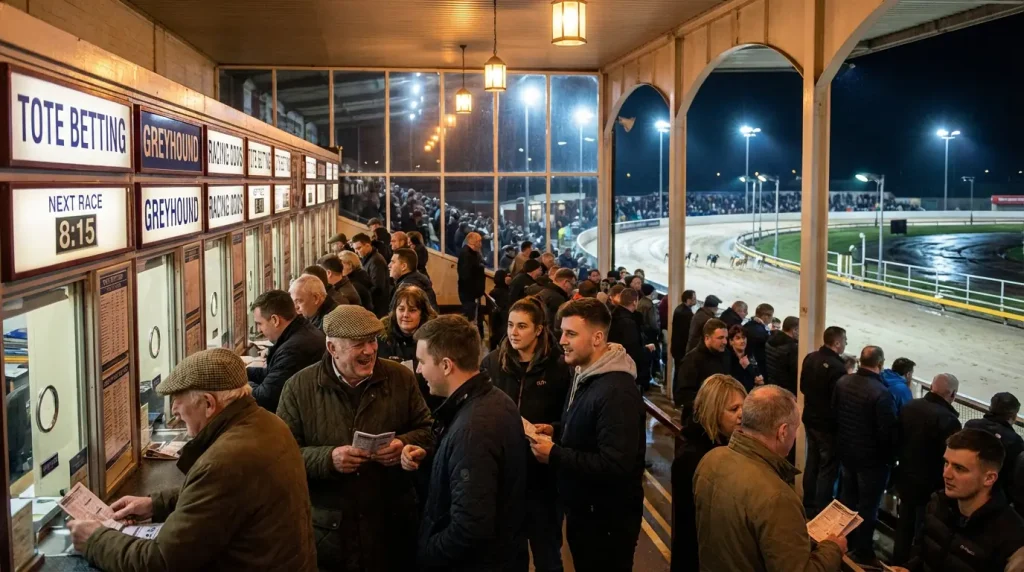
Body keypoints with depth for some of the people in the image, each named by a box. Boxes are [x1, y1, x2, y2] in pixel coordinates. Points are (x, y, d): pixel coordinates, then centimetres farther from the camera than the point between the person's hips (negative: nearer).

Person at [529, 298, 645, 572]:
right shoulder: (583, 375, 7)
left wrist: (554, 455, -25)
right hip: (582, 510, 9)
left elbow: (615, 466, -31)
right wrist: (555, 431, 0)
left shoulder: (617, 393, -26)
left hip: (607, 520, -9)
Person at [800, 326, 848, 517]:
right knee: (828, 468, 3)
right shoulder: (837, 367, -26)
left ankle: (808, 506, 28)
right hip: (828, 424, -8)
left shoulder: (810, 358, 0)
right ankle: (821, 511, 9)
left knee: (812, 462, 18)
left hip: (810, 419, 8)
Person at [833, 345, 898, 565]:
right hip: (872, 458, -7)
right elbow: (887, 432, -22)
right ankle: (863, 553, 19)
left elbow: (834, 413, 8)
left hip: (845, 452, 7)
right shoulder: (881, 393, -28)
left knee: (847, 498, 21)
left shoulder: (842, 382, -5)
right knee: (867, 506, 7)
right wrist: (890, 457, -6)